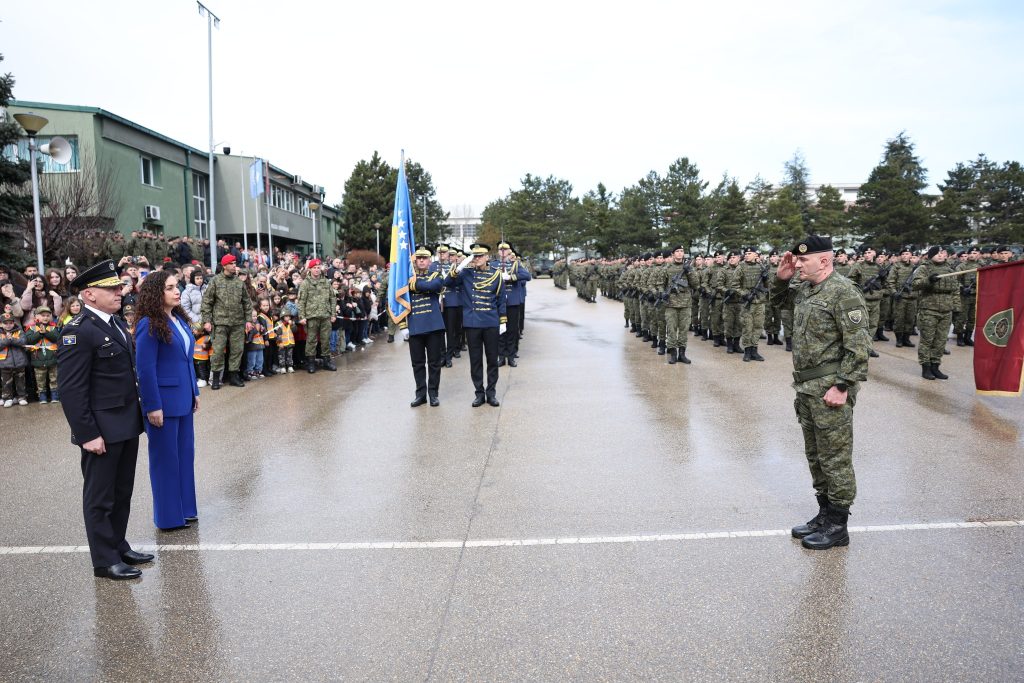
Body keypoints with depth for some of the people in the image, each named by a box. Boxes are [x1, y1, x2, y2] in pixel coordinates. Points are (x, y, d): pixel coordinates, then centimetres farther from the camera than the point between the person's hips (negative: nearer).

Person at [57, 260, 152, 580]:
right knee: (100, 497, 6)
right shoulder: (78, 332, -17)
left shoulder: (115, 324, 10)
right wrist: (88, 434, -20)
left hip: (126, 426, 8)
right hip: (101, 430, -8)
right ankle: (105, 560, 18)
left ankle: (119, 546, 33)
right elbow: (72, 391, -19)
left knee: (122, 493, 19)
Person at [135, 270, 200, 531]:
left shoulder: (179, 319, 8)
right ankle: (169, 517, 18)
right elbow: (145, 369, -17)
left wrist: (194, 392, 15)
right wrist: (153, 407, -18)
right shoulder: (149, 325, -15)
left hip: (183, 400, 8)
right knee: (166, 458, 5)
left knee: (185, 453, 14)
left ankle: (185, 509, 27)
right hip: (163, 402, -8)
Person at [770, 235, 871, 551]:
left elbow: (858, 344, -19)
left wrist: (843, 386, -21)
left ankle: (837, 526, 11)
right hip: (806, 387, 9)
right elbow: (778, 298, 34)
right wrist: (781, 277, 14)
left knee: (835, 458, 0)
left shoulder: (844, 292, -14)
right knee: (815, 455, 17)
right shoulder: (804, 290, 12)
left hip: (830, 389, -9)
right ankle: (824, 513, 30)